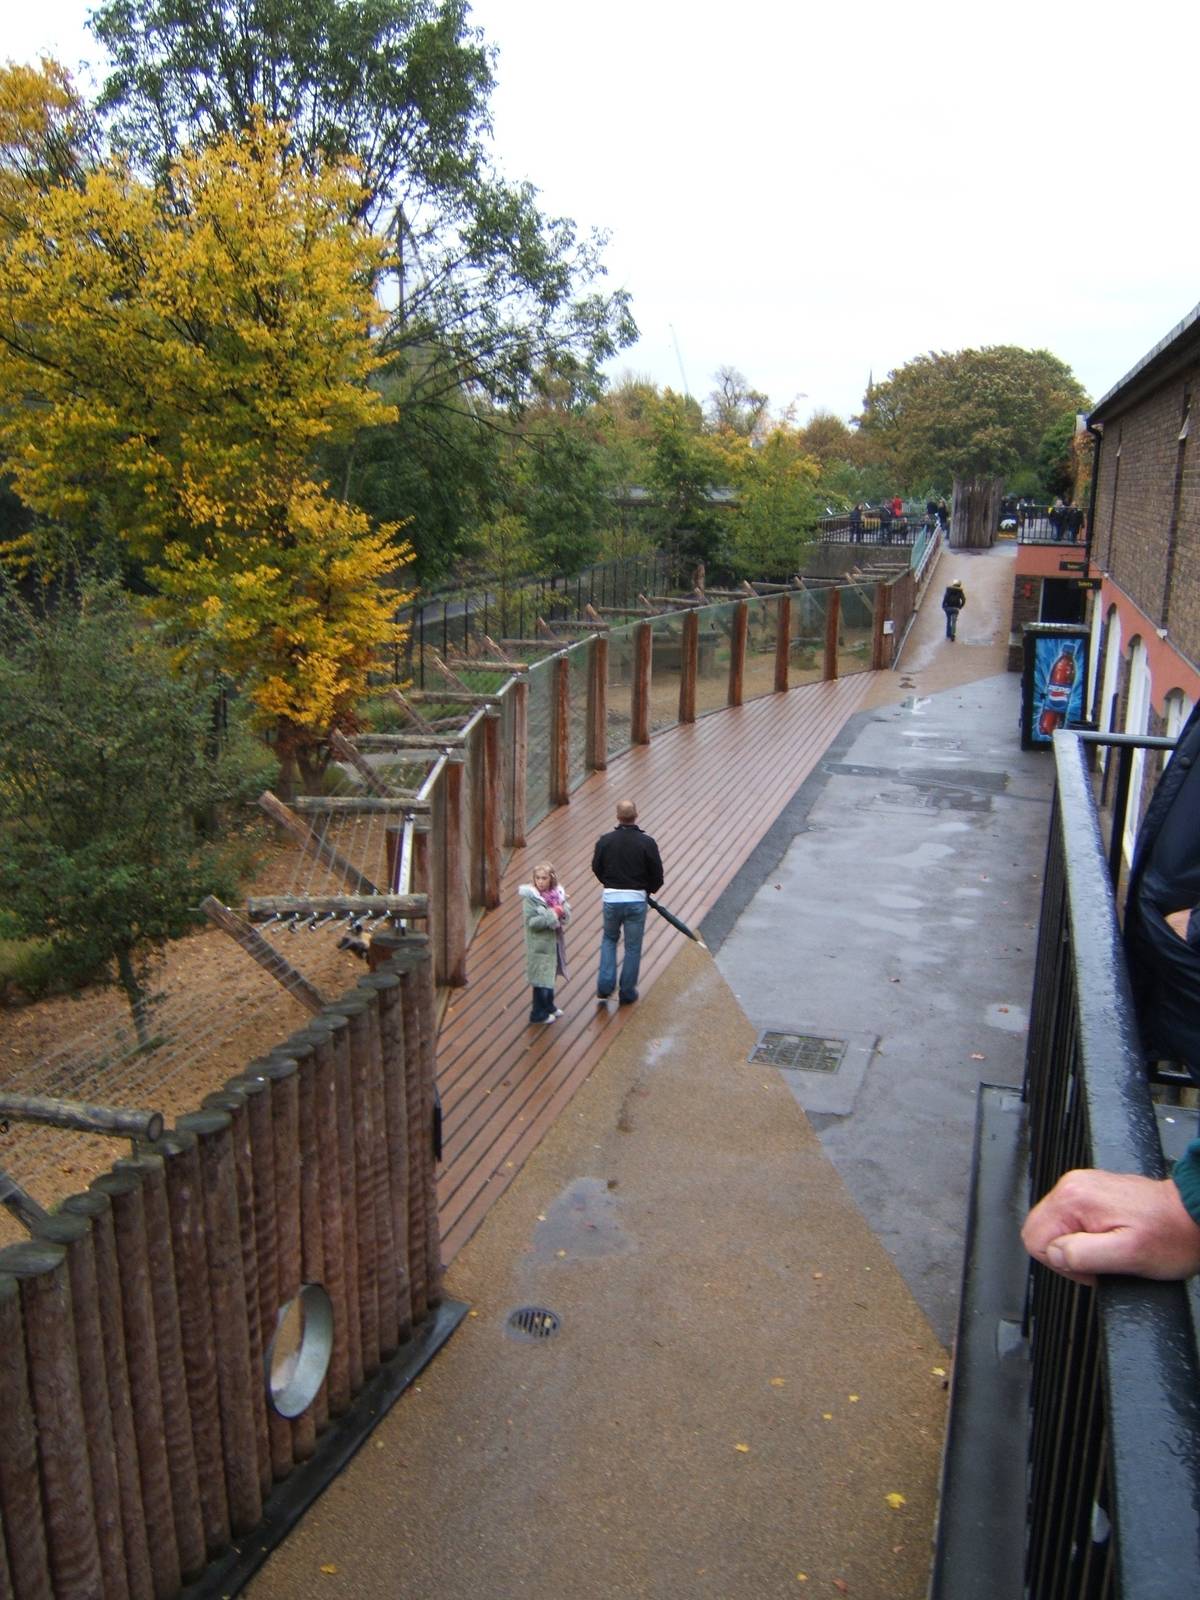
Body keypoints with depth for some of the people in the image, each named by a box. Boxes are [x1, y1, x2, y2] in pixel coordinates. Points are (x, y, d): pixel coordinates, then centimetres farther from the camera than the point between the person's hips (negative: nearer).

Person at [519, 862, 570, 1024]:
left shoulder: (558, 893, 0)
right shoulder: (530, 897, -15)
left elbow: (567, 915, 1)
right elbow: (531, 921, -21)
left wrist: (561, 911, -21)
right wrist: (552, 915, -24)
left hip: (554, 941, 6)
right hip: (539, 945, -6)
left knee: (550, 976, 19)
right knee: (541, 979, 2)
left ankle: (549, 1007, 37)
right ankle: (539, 1014, 15)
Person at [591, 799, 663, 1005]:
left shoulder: (604, 841, -6)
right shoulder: (647, 843, -10)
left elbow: (596, 868, 6)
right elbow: (657, 875, -5)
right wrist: (649, 889, 16)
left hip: (611, 897, 2)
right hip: (636, 899, -1)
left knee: (609, 938, 23)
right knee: (633, 947, 11)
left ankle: (605, 985, 13)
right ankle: (627, 993, 18)